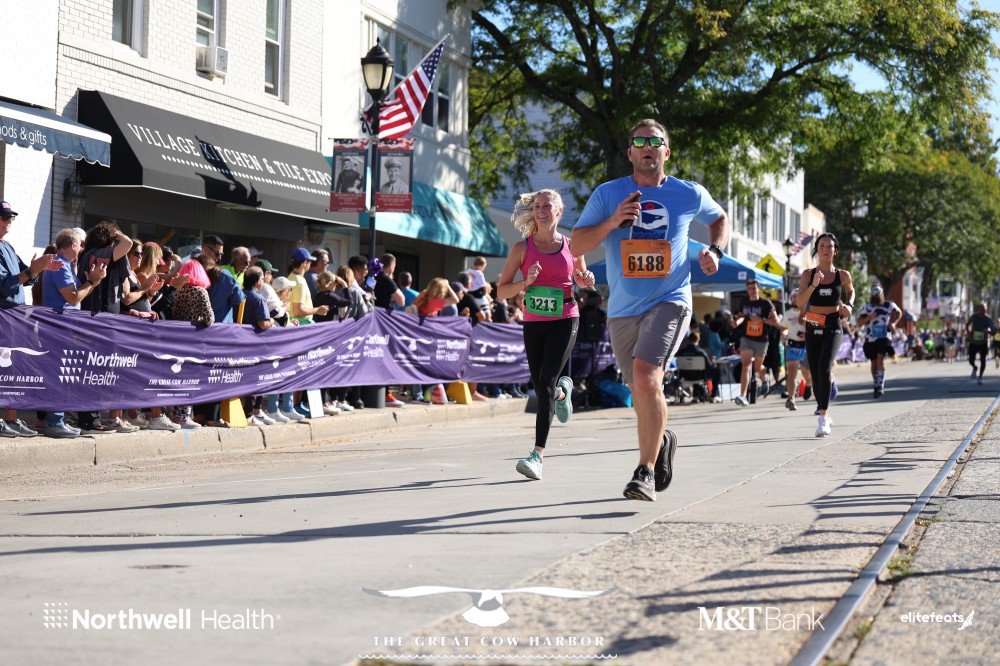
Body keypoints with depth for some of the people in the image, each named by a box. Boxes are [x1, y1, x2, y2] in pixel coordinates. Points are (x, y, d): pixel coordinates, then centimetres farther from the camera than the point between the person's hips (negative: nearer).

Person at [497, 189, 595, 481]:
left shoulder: (572, 246, 3)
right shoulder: (522, 248, 0)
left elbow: (581, 278, 22)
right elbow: (501, 291, 1)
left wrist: (587, 280, -2)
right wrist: (525, 282, -17)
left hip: (565, 321, -2)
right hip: (533, 323, 2)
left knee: (546, 383, -16)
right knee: (541, 389, 8)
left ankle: (538, 455, -19)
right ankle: (564, 391, 48)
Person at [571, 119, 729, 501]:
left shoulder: (690, 195, 4)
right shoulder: (607, 194, 2)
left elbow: (720, 219, 24)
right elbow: (577, 246, -1)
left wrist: (715, 250, 5)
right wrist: (611, 223, -16)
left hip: (670, 302, -3)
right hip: (623, 310, 3)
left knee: (645, 377, -25)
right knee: (642, 393, 13)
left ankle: (646, 472, -18)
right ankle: (661, 440, 46)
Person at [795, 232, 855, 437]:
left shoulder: (842, 275, 1)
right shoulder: (808, 274, 0)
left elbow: (851, 291, 23)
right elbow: (800, 303, -10)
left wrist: (849, 305, 4)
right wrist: (814, 285, -23)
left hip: (833, 329, -2)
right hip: (813, 329, 2)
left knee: (825, 369, -24)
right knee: (816, 376, 7)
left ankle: (823, 417, -22)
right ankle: (826, 414, 27)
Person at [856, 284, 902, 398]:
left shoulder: (889, 305, 4)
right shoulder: (866, 307, 2)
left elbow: (899, 313, 21)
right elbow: (859, 322, 0)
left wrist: (893, 323, 4)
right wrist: (868, 318, -17)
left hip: (883, 338, -2)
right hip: (870, 339, 2)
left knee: (880, 359, -20)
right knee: (874, 363, 10)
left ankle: (880, 387, -23)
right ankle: (877, 386, 27)